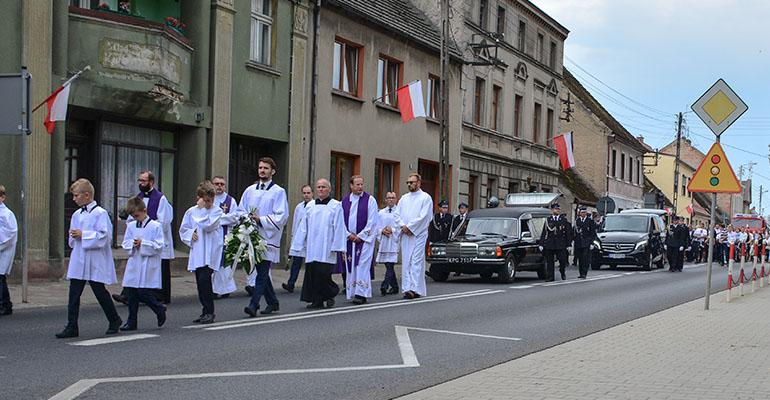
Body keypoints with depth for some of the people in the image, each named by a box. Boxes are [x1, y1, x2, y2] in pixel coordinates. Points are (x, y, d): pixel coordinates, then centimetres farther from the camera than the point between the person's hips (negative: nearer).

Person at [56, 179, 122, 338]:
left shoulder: (100, 213, -10)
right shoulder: (76, 215, 12)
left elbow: (104, 236, -19)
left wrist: (83, 235, -19)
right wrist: (73, 237, -2)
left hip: (95, 261, -6)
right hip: (78, 260, 6)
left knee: (100, 292, 4)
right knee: (74, 294, 2)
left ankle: (114, 320, 23)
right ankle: (72, 327, 6)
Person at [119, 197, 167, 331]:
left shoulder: (155, 226, -6)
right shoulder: (131, 226, 11)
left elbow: (158, 246, -11)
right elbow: (125, 244, 11)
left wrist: (143, 243, -16)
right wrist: (133, 244, -9)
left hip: (148, 265, -5)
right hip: (134, 263, 5)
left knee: (143, 292, -9)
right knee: (132, 294, 6)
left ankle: (160, 310, 16)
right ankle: (131, 322, 13)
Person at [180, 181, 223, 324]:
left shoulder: (216, 211, -2)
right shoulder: (191, 211, 9)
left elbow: (208, 226, -16)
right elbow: (183, 229, 15)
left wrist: (202, 209, -10)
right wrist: (190, 234, -5)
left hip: (210, 253, -5)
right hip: (197, 252, 5)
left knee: (204, 280, -17)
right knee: (200, 282, 9)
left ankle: (209, 312, -8)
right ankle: (206, 312, 19)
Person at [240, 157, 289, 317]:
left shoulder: (279, 192, -2)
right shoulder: (250, 190, 14)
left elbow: (282, 216, -9)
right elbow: (241, 211, 17)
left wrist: (261, 220, -17)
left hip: (268, 238, -6)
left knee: (262, 273, -10)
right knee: (262, 272, 12)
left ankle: (253, 305, -14)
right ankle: (272, 302, 25)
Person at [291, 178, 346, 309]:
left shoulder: (336, 206, 1)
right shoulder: (310, 206, 13)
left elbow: (339, 228, -4)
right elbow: (303, 227, 13)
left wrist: (338, 247, -10)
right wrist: (298, 244, 8)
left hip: (327, 248, -4)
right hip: (312, 247, 4)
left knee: (323, 274, -10)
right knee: (312, 274, 1)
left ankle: (330, 295, 14)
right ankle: (317, 301, 9)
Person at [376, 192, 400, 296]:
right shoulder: (381, 213, 14)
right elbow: (376, 227, 13)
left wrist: (392, 230, -15)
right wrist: (382, 231, -6)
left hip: (394, 242, -5)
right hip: (383, 243, 5)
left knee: (390, 265, -13)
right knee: (388, 266, 10)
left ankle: (385, 285, -21)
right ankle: (394, 287, 20)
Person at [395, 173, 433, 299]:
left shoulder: (425, 198, -1)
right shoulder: (404, 198, 17)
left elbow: (423, 216, -11)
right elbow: (397, 214, 11)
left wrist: (409, 227, -12)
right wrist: (403, 226, -7)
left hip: (419, 234, -6)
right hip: (405, 235, 6)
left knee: (416, 262, -10)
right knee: (406, 262, 3)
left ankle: (415, 289, -12)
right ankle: (407, 288, 4)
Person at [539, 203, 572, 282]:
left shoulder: (564, 220, 9)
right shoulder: (548, 220, 11)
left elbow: (569, 233, 7)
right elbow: (543, 233, 8)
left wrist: (568, 244, 0)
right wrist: (541, 244, 1)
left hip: (561, 245, -1)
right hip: (549, 245, 1)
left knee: (563, 260, -2)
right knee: (549, 262, 1)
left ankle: (562, 272, 26)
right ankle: (549, 277, 8)